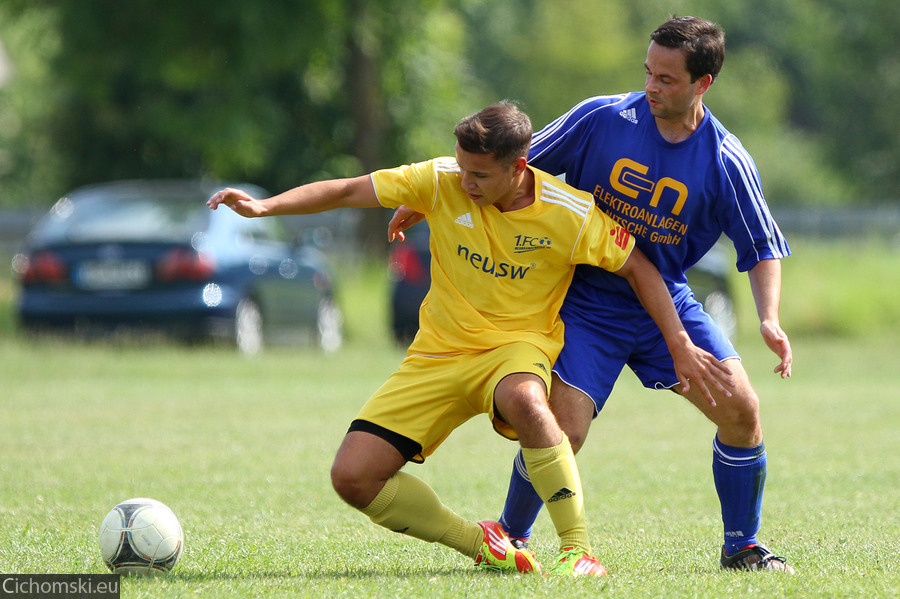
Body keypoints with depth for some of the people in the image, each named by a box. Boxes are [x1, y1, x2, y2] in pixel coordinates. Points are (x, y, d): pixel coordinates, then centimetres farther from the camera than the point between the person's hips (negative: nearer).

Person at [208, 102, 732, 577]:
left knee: (524, 400, -43)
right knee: (352, 477, -12)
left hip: (518, 347, -3)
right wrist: (264, 206, -21)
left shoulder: (571, 216, -14)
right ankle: (481, 545, 4)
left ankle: (579, 551, -32)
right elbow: (345, 191, -8)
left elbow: (639, 269, 0)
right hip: (439, 355, 3)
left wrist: (681, 346, -3)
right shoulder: (443, 182, -10)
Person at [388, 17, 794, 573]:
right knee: (560, 432, -16)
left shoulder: (727, 162, -11)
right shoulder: (602, 119, -12)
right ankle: (510, 537, 11)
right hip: (587, 304, -2)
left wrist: (770, 318, -19)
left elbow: (763, 247, -1)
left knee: (740, 408, -12)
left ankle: (742, 547, 7)